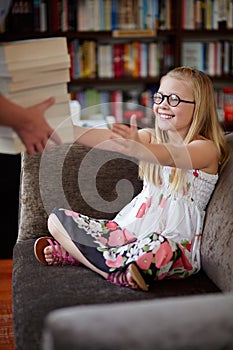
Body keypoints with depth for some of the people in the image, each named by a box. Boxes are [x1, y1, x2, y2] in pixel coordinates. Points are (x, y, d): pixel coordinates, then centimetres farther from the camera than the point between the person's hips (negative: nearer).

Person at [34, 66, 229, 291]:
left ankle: (70, 253, -24)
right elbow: (109, 139, -9)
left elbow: (170, 155, -31)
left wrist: (135, 148, -51)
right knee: (57, 219, -1)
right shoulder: (149, 138, 9)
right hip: (130, 228, 6)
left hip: (176, 245, -6)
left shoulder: (206, 148, -9)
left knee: (156, 247, -42)